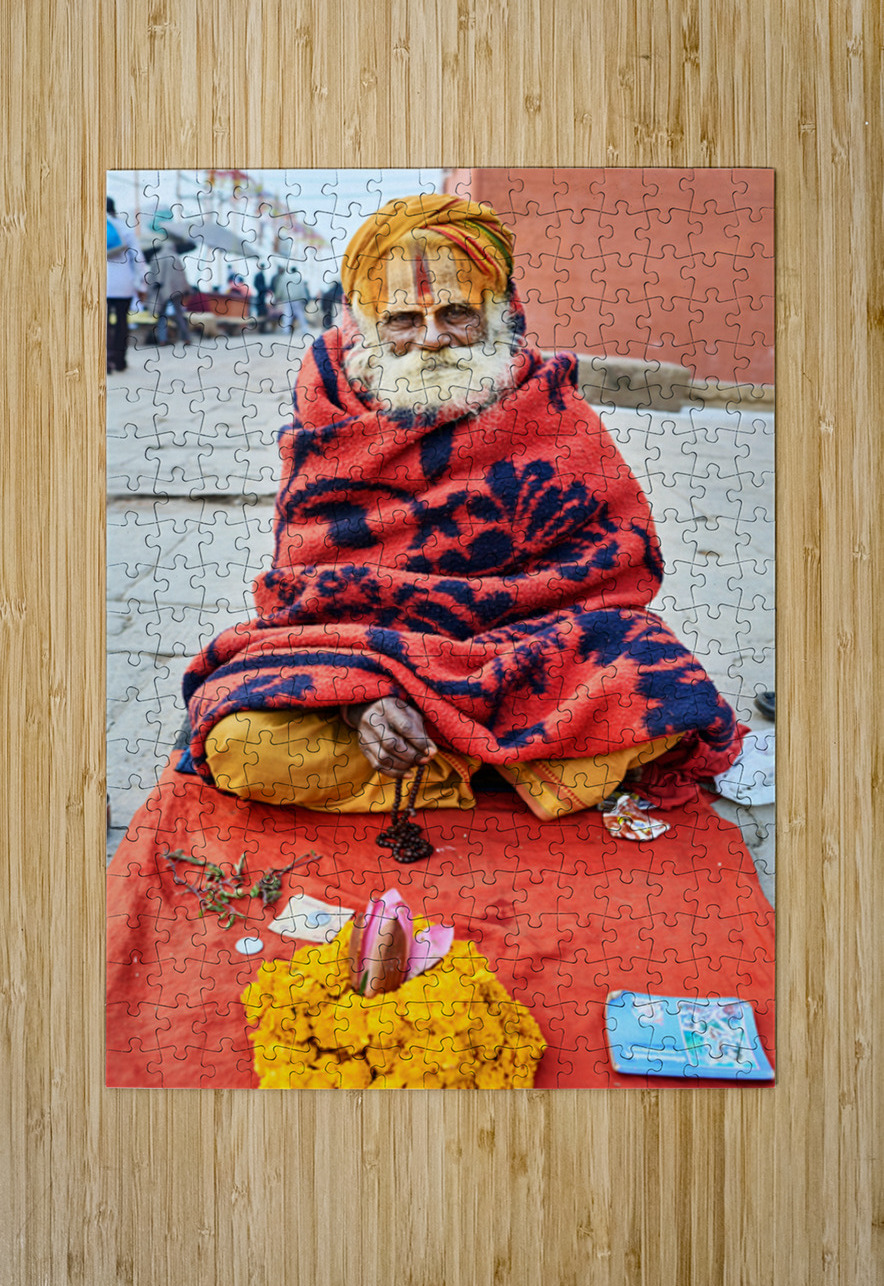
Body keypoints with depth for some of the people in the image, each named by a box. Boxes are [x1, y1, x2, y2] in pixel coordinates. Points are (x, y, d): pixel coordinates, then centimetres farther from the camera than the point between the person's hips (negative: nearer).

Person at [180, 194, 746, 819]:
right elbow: (305, 584, -2)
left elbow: (623, 552, -2)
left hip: (523, 653, -1)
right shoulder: (330, 417, 4)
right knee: (244, 744, -28)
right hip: (350, 656, 1)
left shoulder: (548, 408, 3)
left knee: (659, 701, -28)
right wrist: (360, 695, -23)